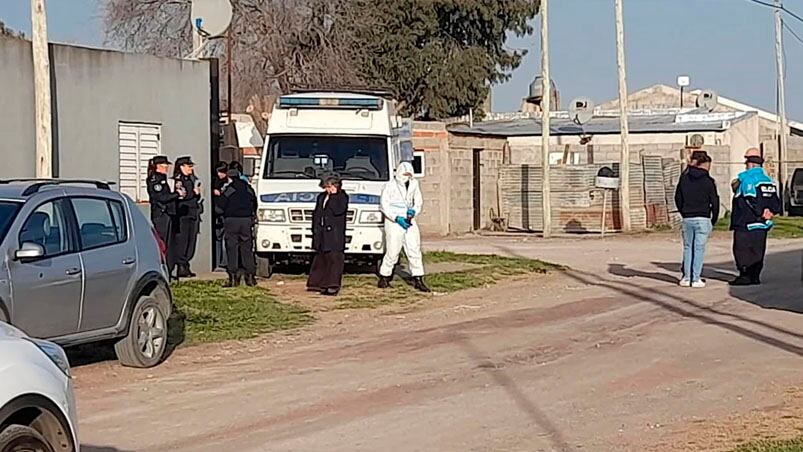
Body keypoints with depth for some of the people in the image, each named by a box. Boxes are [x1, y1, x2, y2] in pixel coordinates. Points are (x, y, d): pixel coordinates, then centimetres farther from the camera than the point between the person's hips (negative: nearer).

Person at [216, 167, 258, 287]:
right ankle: (250, 276, 8)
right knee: (247, 249, 9)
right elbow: (254, 205, 16)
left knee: (231, 249, -1)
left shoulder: (228, 190, -6)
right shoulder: (248, 189, 9)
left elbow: (218, 208, -6)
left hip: (231, 220, -4)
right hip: (246, 220, 4)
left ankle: (233, 278, -5)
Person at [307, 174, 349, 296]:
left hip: (335, 235, -7)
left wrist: (333, 196, -16)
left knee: (334, 259, -8)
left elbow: (338, 211, -20)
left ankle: (333, 286, -9)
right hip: (321, 233, 7)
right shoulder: (321, 197, 16)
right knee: (321, 258, 10)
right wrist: (315, 229, 11)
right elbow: (316, 214, 19)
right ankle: (320, 284, 16)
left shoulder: (342, 197, -3)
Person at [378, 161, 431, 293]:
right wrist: (397, 218, -15)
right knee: (392, 252, -5)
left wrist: (413, 211, -4)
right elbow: (384, 205, -6)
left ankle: (418, 280, 2)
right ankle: (384, 277, 10)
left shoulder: (414, 185, 10)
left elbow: (419, 202, 18)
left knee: (415, 251, -1)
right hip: (394, 223, -4)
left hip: (409, 221, 4)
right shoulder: (390, 185, -4)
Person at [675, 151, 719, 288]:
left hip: (687, 219, 4)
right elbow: (714, 202, -3)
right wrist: (713, 221, 7)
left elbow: (678, 198, 13)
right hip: (702, 219, -4)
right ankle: (696, 279, -4)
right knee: (699, 248, -1)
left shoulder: (684, 178, 7)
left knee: (687, 247, 11)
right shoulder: (708, 181, -5)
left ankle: (686, 278, 8)